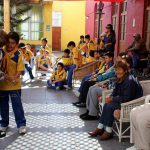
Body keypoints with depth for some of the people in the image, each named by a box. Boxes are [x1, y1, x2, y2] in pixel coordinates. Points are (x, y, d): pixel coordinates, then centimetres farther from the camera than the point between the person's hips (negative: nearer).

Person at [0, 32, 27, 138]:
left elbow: (20, 70, -11)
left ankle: (21, 124, 18)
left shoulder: (18, 55, -9)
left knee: (17, 105, 5)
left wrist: (14, 78, -25)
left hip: (14, 85, -3)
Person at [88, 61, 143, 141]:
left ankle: (108, 132, -11)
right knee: (106, 105, -7)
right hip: (123, 100, 9)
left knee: (110, 107, -21)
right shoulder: (120, 79, 5)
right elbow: (116, 91, 16)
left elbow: (127, 98, -26)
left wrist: (112, 99, -20)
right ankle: (100, 128, -3)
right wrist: (111, 96, -6)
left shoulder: (129, 80, -24)